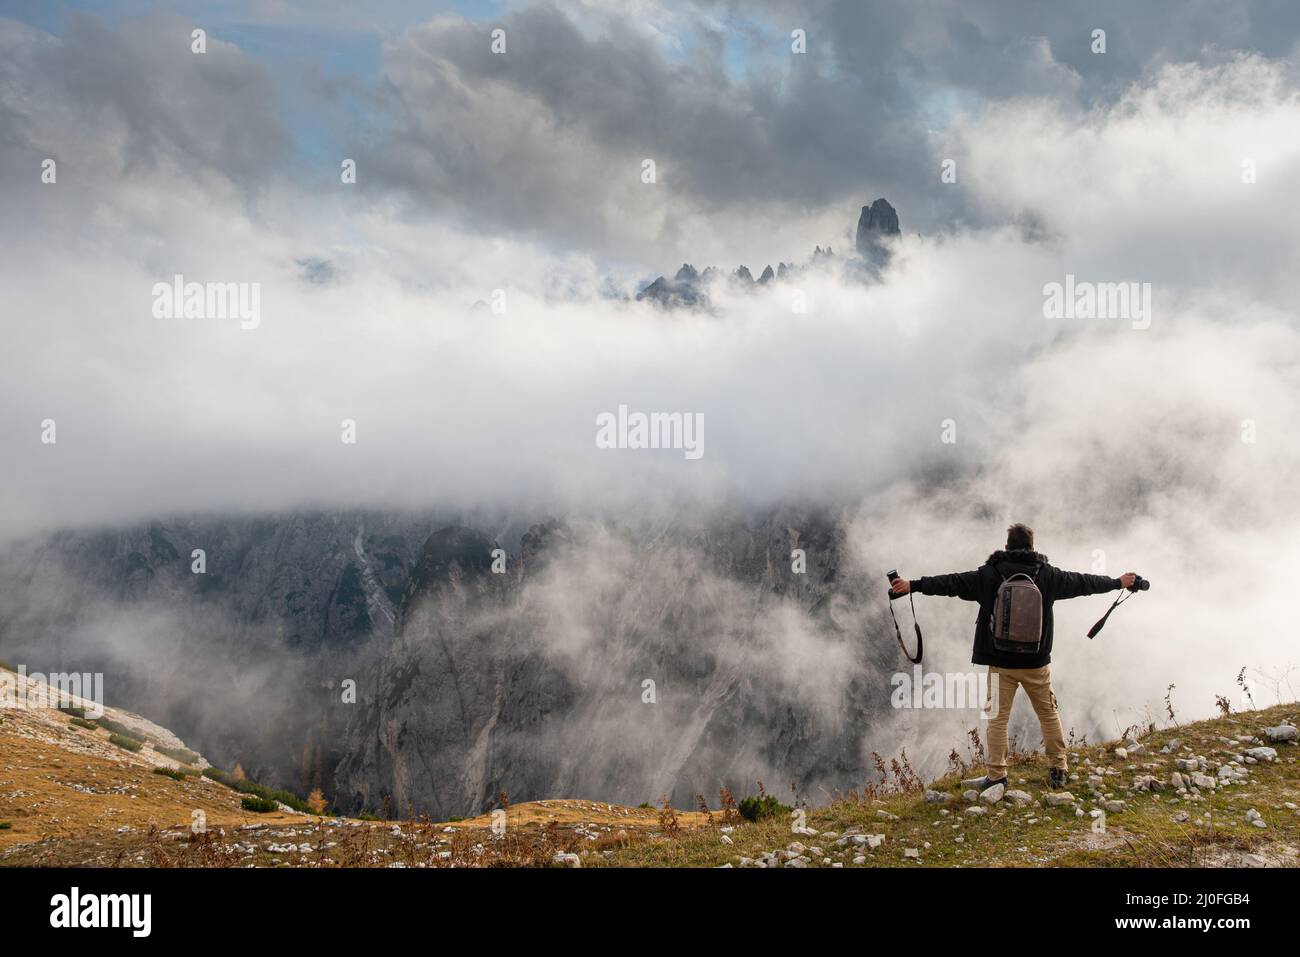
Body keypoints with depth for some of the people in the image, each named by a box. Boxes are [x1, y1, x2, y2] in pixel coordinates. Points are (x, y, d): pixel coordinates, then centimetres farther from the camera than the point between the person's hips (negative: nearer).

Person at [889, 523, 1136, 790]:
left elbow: (952, 583, -8)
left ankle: (996, 775, 6)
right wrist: (1119, 582, 28)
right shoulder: (1047, 575, 1)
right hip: (1036, 662, 1)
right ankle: (1059, 770, 20)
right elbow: (1083, 582, 12)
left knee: (998, 718, 6)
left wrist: (913, 585, -5)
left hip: (1001, 662, -1)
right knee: (1049, 714, 15)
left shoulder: (989, 574, -5)